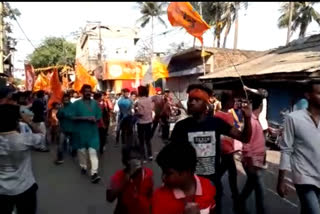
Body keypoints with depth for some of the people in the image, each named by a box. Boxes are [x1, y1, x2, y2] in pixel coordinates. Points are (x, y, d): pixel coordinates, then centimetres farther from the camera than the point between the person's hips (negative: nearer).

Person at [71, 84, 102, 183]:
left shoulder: (95, 103, 6)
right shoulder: (76, 103, -2)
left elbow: (99, 115, 9)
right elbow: (73, 117, -8)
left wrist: (95, 119, -14)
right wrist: (85, 118, -19)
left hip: (93, 131, 0)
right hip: (81, 131, 0)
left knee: (93, 151, -8)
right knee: (81, 150, 14)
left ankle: (94, 173, -10)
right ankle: (83, 167, 37)